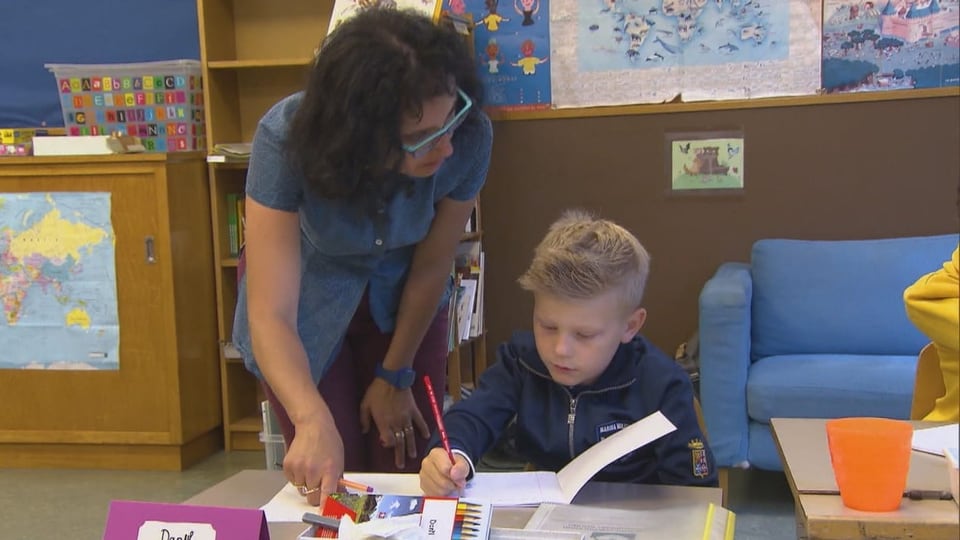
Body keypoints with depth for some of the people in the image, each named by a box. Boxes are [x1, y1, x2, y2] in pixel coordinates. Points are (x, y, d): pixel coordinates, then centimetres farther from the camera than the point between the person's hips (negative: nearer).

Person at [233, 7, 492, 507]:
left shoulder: (470, 136, -31)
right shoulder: (287, 138, -36)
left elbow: (431, 265, -15)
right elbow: (271, 315, -39)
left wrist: (397, 376, -4)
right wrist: (313, 422, -55)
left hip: (401, 296, 2)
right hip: (308, 297, -1)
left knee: (404, 468, 6)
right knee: (330, 483, 2)